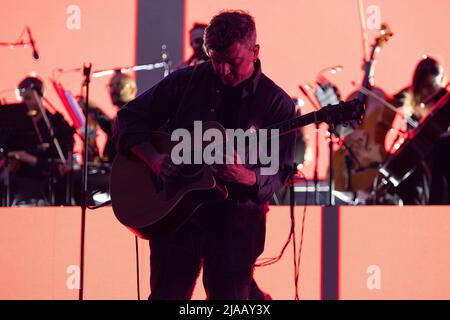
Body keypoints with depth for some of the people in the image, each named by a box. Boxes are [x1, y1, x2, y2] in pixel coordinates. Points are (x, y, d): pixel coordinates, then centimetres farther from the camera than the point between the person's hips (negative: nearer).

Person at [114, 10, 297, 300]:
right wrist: (153, 159, -11)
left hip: (234, 226, -1)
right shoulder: (186, 82, 3)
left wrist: (247, 176, -27)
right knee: (165, 294, 3)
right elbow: (130, 119, 6)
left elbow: (278, 172, -6)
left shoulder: (277, 103, -2)